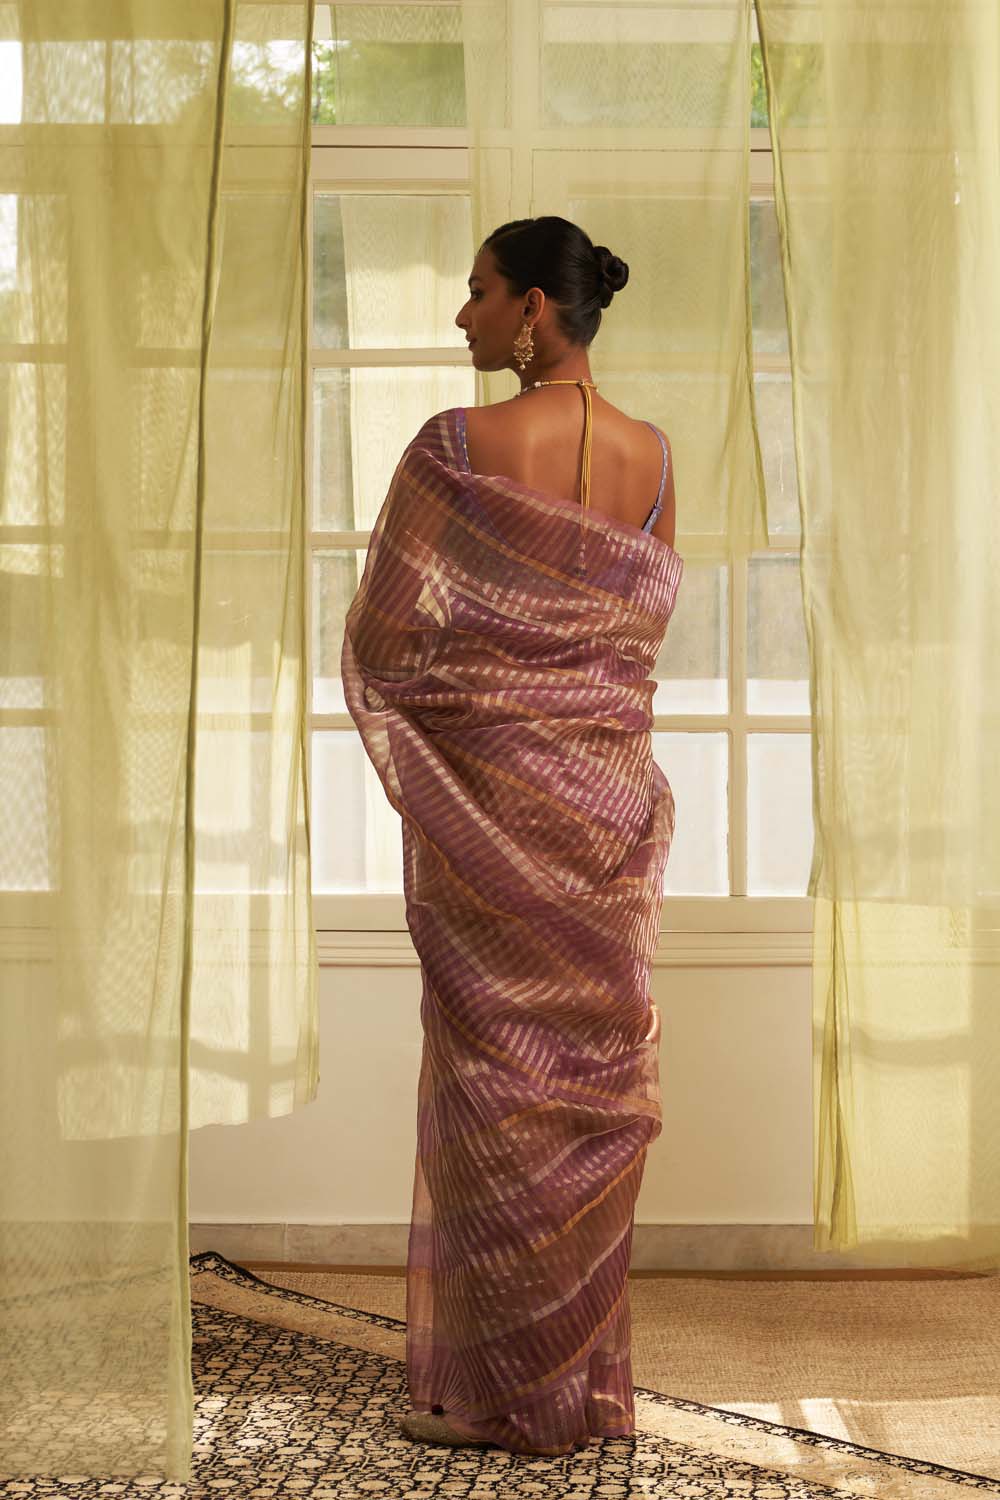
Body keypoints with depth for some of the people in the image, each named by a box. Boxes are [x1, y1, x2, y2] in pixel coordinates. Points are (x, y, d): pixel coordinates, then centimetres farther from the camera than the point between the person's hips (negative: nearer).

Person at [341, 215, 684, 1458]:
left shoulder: (457, 447, -13)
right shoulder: (652, 456, 3)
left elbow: (380, 638, -11)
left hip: (484, 794, -5)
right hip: (611, 787, 5)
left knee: (496, 1074, 4)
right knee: (594, 1075, 12)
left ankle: (502, 1390, 13)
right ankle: (592, 1382, 22)